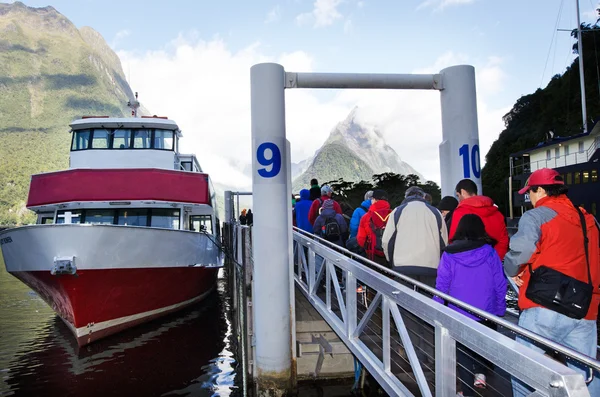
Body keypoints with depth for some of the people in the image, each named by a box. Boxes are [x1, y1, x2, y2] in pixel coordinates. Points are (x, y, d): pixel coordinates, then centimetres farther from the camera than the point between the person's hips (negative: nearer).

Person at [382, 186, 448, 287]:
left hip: (403, 266, -2)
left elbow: (387, 240, 7)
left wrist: (392, 261, 20)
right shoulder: (435, 212, 15)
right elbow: (444, 242, 18)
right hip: (431, 267, 2)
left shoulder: (398, 211, 9)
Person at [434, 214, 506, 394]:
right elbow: (500, 285, -4)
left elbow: (442, 285, -9)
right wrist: (500, 310, 8)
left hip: (459, 314, -1)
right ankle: (480, 372, 13)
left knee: (463, 351, 12)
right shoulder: (489, 252, -8)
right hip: (486, 313, 1)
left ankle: (467, 391, 18)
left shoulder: (449, 254, -11)